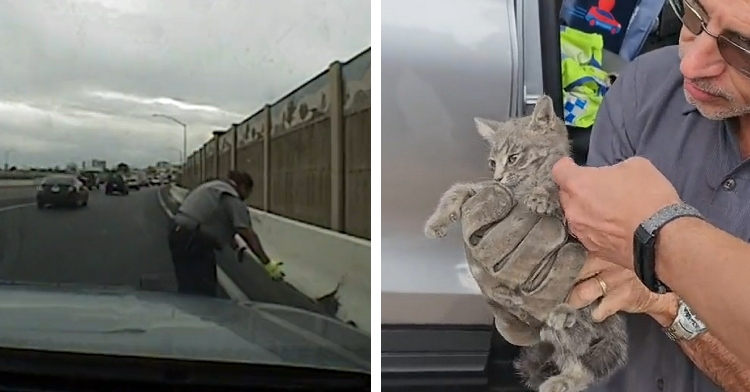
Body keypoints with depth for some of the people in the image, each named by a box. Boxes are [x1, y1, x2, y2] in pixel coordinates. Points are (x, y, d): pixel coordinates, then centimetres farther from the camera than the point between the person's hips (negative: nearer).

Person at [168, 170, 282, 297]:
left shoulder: (214, 187, 20)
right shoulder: (232, 197, -9)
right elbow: (248, 234, -14)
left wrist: (236, 248, 33)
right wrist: (268, 264, -14)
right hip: (192, 239, -10)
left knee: (187, 288, 18)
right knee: (204, 292, -6)